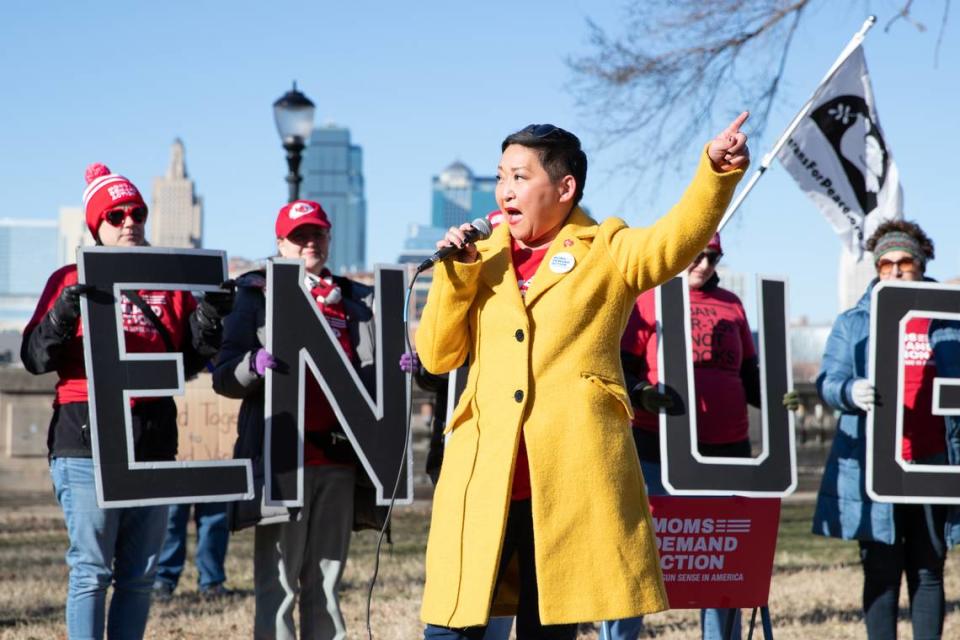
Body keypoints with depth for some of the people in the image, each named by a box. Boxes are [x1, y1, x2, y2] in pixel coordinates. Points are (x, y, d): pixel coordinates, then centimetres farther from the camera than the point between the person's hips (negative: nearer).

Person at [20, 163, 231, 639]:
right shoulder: (71, 281, 4)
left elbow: (187, 363, 13)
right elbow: (35, 358, -3)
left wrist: (208, 320, -4)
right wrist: (65, 312, -19)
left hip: (153, 443, 4)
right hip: (87, 442, -4)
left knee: (140, 575, 7)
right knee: (91, 572, -5)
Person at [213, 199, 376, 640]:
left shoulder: (355, 301, 17)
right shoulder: (258, 295, 5)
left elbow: (370, 379, 20)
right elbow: (224, 378, -2)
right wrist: (254, 365, -23)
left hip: (338, 458, 4)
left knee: (325, 584, 10)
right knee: (278, 584, -6)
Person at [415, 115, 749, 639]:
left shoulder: (607, 253, 7)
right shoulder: (483, 260, 17)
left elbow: (678, 237, -12)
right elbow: (437, 355, 13)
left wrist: (718, 169, -28)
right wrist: (455, 272, 1)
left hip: (574, 478, -2)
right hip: (483, 478, 3)